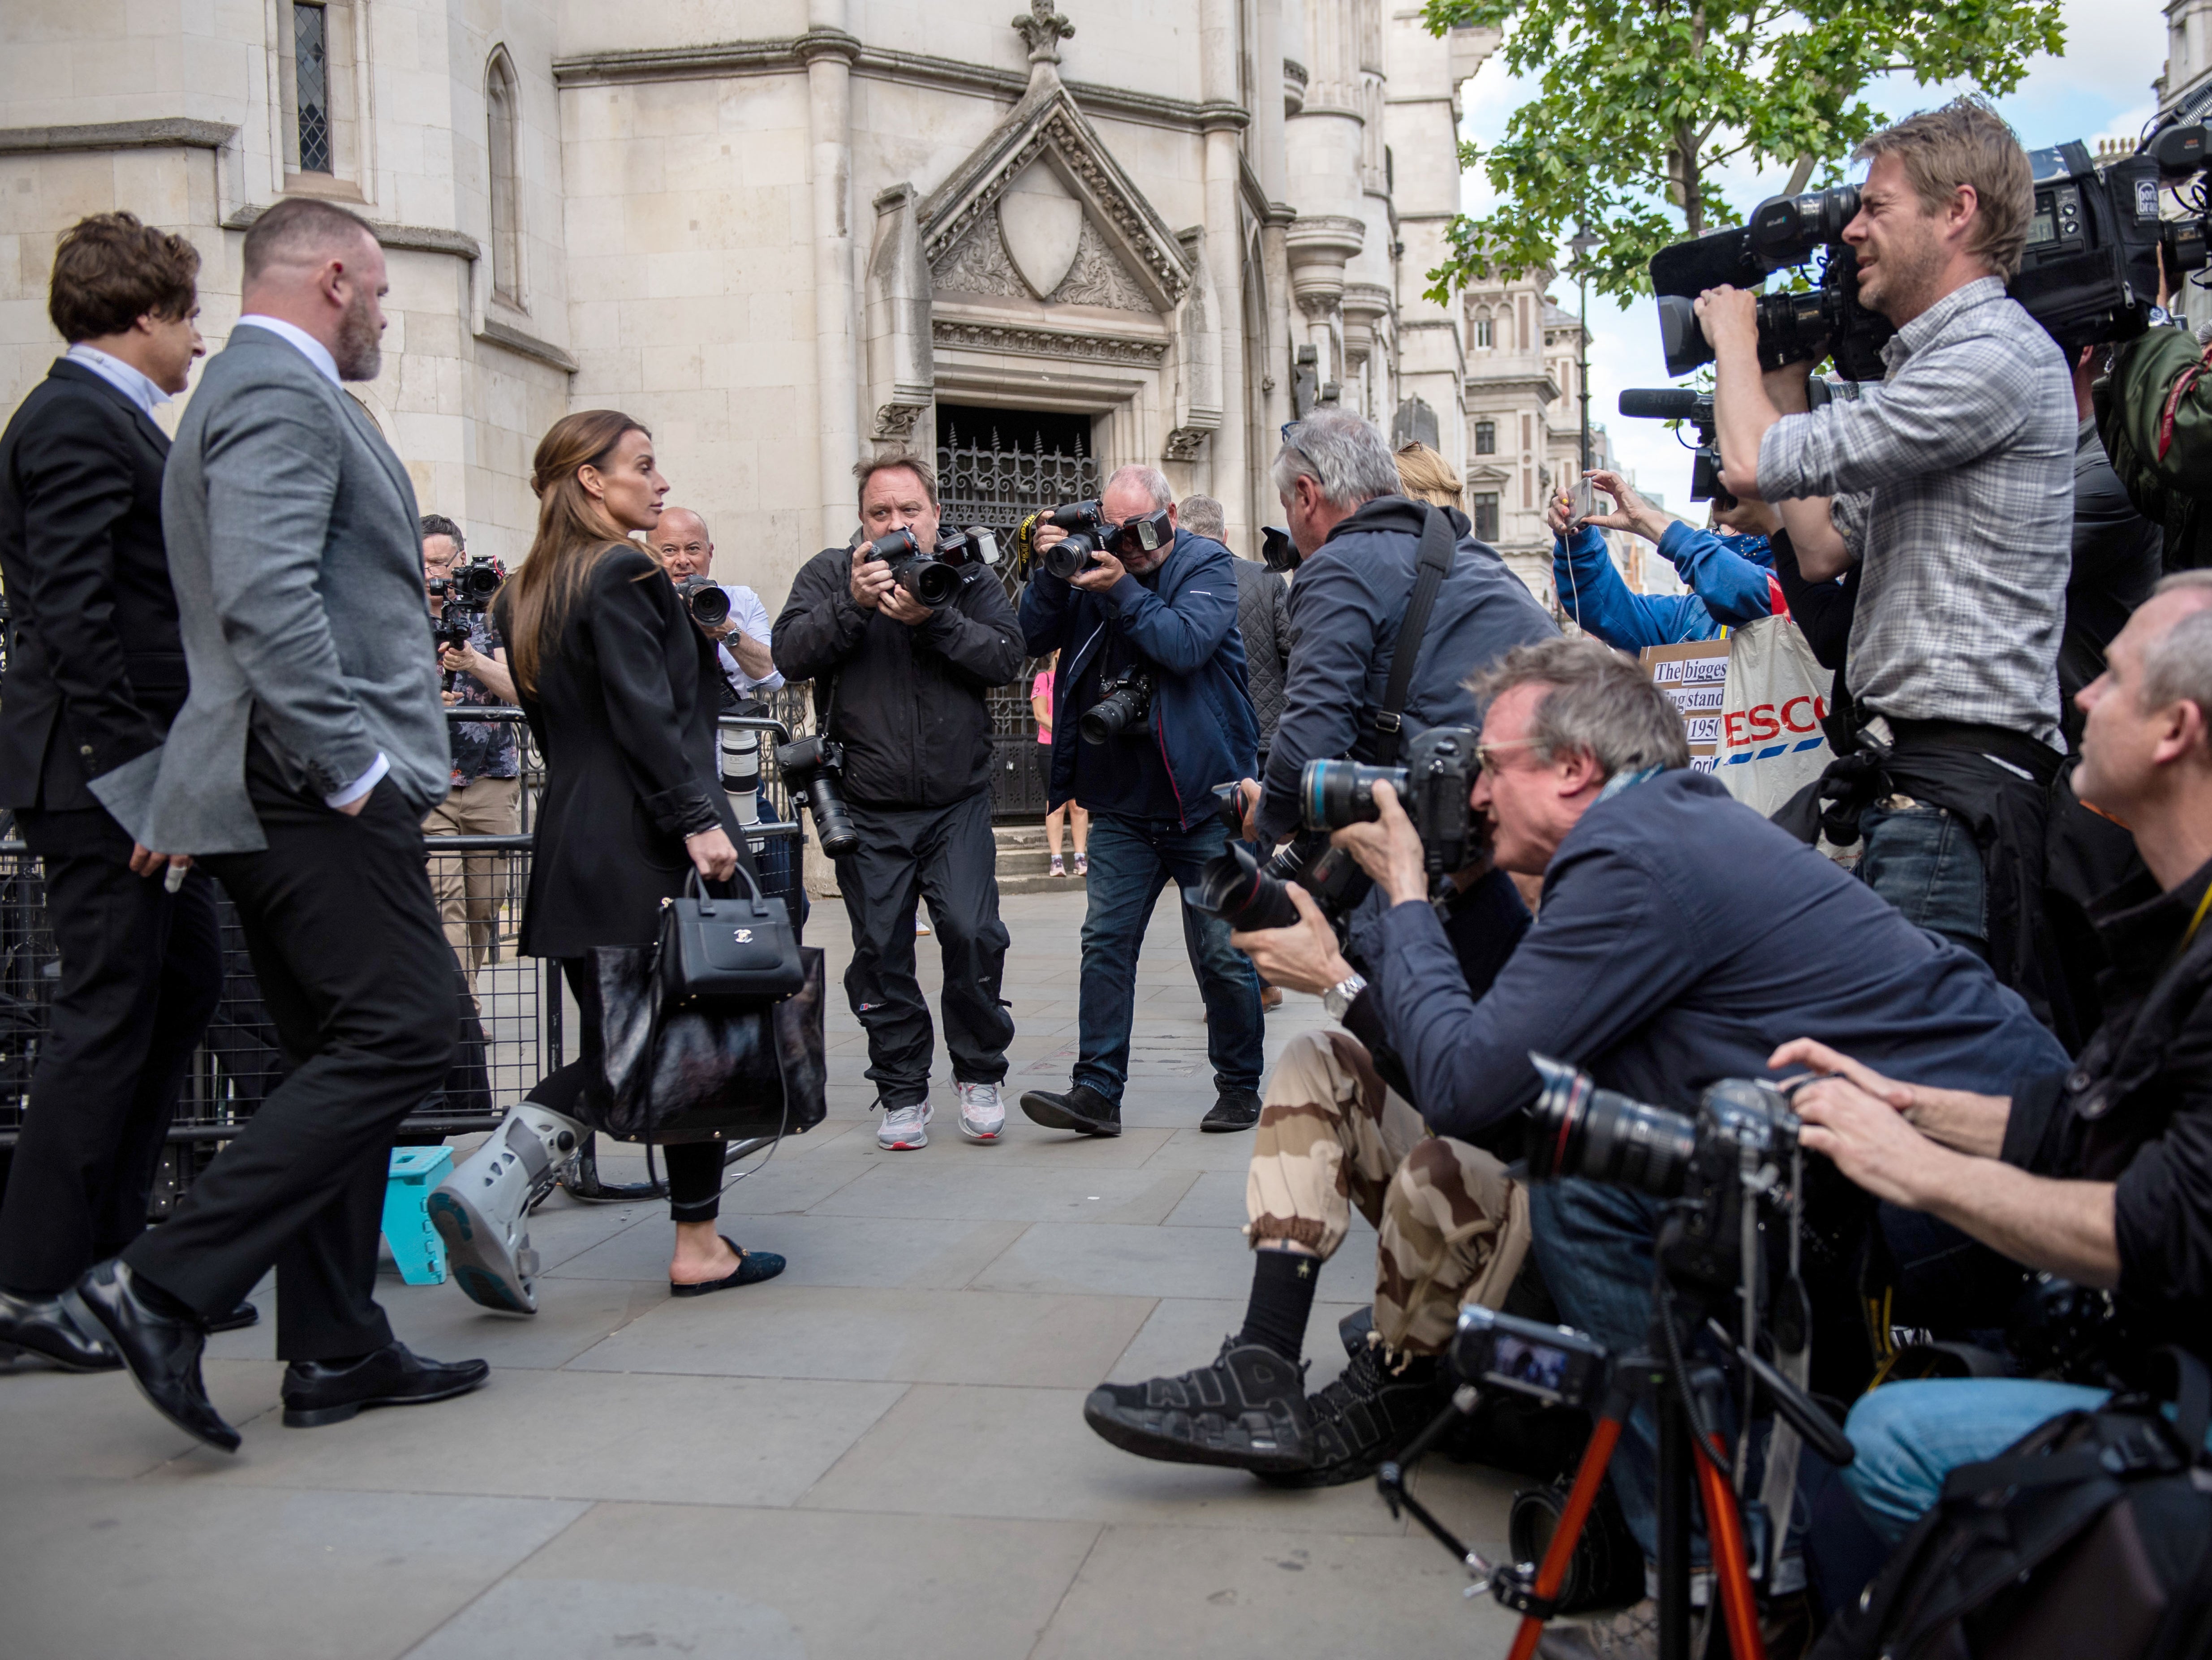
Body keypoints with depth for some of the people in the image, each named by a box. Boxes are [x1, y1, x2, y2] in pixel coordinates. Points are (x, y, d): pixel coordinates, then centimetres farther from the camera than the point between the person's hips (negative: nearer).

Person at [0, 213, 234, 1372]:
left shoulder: (110, 419, 18)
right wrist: (142, 774, -23)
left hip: (143, 770, 11)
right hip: (101, 773, -11)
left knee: (187, 982, 16)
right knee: (108, 1015, -4)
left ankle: (104, 1246, 26)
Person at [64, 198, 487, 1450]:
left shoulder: (263, 388, 24)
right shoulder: (281, 392, -9)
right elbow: (265, 602, -24)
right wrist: (348, 765, -21)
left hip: (296, 793, 11)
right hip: (313, 795, -11)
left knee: (346, 1058, 11)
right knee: (409, 1027, -12)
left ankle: (337, 1352, 16)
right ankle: (166, 1287, -11)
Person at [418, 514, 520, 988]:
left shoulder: (490, 614, 8)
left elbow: (516, 687, -5)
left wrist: (473, 662, -24)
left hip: (493, 778, 1)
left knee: (484, 906, 4)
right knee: (443, 901, -13)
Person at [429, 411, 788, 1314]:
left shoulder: (524, 595, 16)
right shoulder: (623, 574, -9)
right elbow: (647, 715, -18)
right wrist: (698, 819, -20)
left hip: (573, 846, 8)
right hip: (653, 847, -8)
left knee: (614, 1046, 12)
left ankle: (495, 1179, -7)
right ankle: (699, 1245, 8)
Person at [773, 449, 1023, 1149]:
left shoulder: (971, 577, 7)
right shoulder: (829, 575, 5)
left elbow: (1007, 657, -7)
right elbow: (790, 654, -9)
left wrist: (932, 618, -19)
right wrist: (853, 605, -21)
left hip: (957, 802, 0)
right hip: (868, 808, 0)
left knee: (973, 933, -10)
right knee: (881, 951, 3)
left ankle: (979, 1074, 11)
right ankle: (902, 1092, 17)